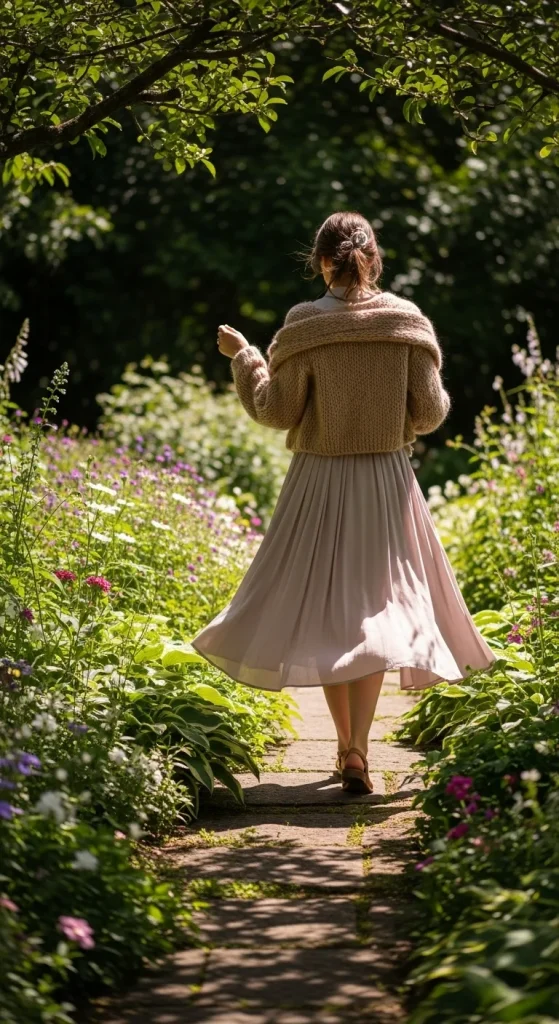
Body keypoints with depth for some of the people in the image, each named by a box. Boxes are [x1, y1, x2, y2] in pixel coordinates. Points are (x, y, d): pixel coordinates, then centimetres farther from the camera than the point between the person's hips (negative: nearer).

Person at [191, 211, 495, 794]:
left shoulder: (305, 326, -9)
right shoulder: (408, 323, -4)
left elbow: (276, 410, -5)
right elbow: (429, 414, -2)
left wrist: (242, 356, 9)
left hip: (321, 481, -1)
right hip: (387, 480, 1)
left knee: (325, 609, 12)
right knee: (373, 613, 6)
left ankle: (346, 744, 16)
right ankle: (358, 751, -6)